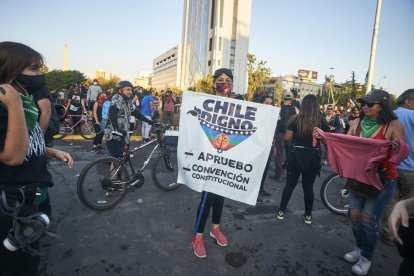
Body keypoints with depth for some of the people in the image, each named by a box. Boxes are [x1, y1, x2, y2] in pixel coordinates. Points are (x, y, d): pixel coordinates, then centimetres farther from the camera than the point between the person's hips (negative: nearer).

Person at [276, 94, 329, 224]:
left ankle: (281, 211, 19)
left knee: (290, 184, 12)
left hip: (296, 155, 0)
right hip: (312, 158, 1)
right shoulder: (321, 122, -5)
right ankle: (308, 215, 25)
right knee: (308, 187, 14)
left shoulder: (296, 119, -7)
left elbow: (287, 138, -2)